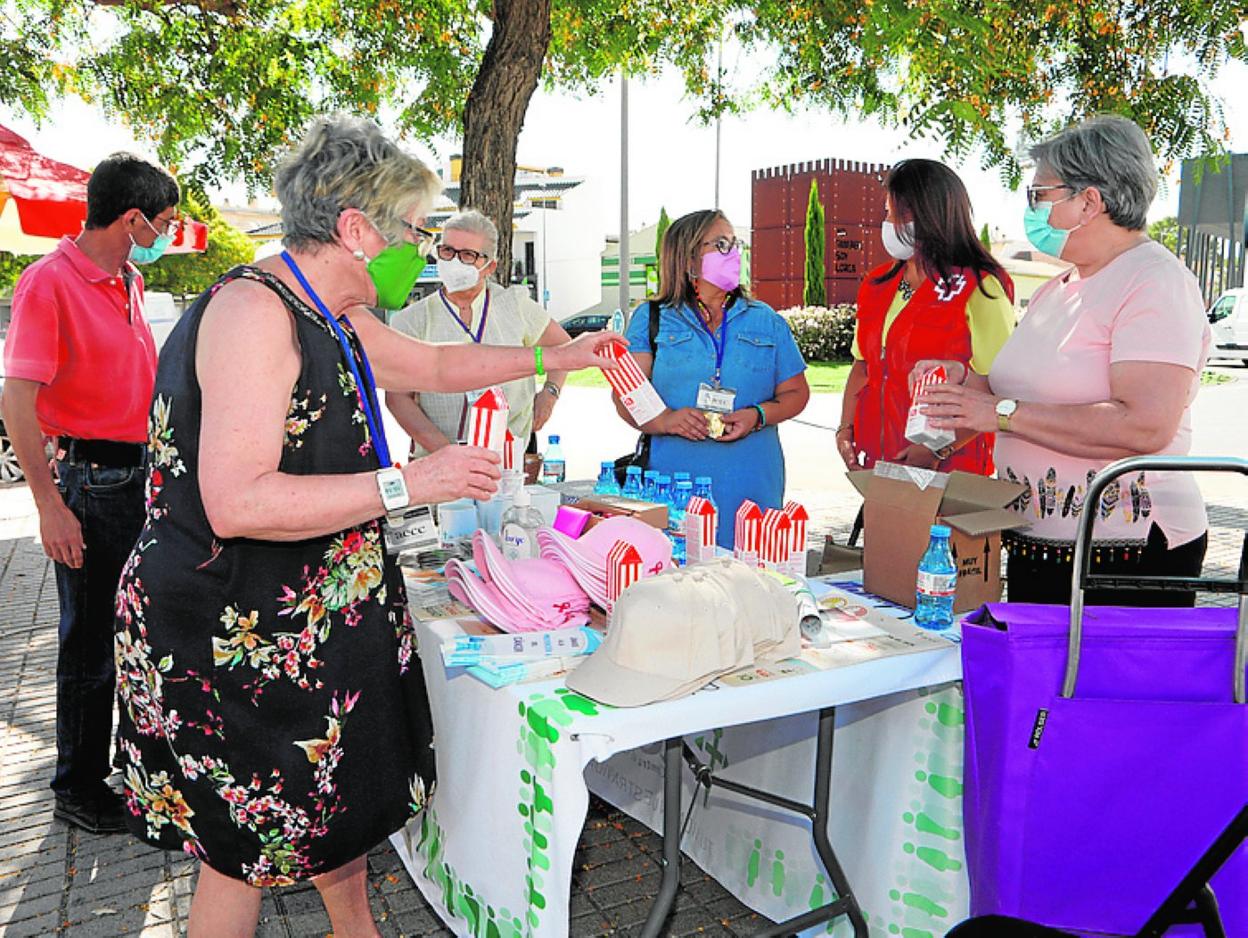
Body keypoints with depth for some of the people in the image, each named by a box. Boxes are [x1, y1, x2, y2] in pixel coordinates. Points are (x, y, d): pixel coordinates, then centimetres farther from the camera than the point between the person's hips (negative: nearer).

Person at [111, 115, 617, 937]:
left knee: (341, 800, 23)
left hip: (321, 618, 10)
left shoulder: (330, 318, 8)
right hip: (234, 636, -9)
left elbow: (437, 365, 25)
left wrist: (554, 359, 25)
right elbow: (236, 503, -31)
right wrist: (408, 484, -28)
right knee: (250, 845, 7)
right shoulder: (253, 309, -23)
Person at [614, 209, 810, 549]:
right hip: (673, 481, -1)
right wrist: (666, 420, -18)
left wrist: (758, 416, -7)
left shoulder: (766, 321, 14)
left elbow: (796, 392, 13)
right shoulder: (651, 319, 8)